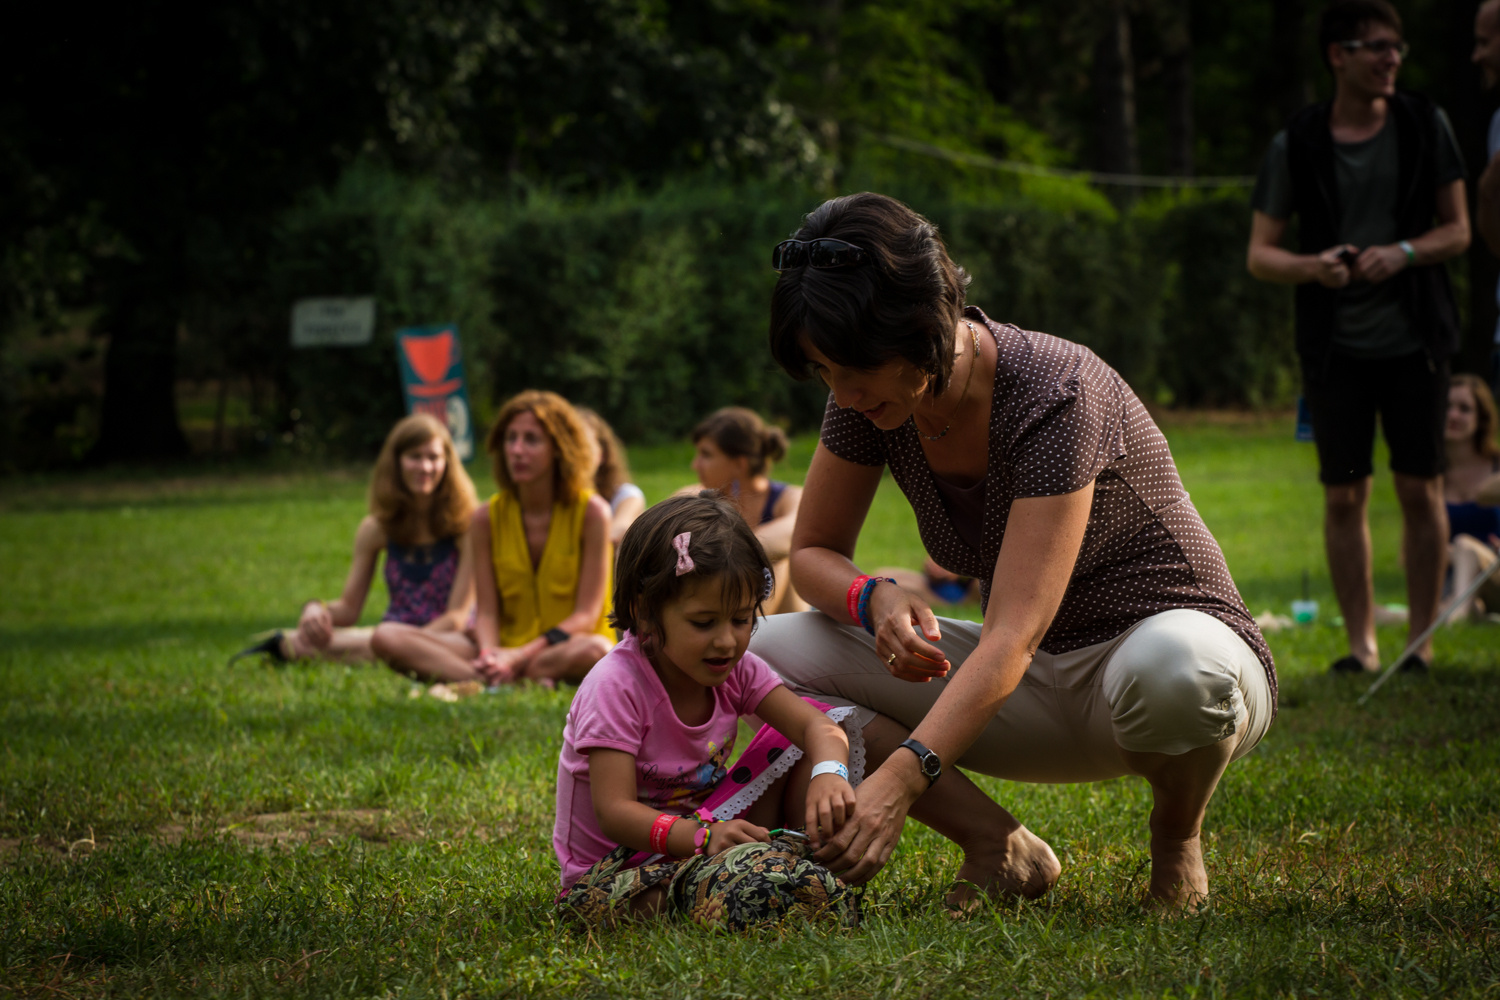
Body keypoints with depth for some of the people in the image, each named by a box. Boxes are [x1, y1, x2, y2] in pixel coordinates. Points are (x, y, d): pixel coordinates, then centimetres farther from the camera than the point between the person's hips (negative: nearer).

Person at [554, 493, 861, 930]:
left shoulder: (734, 670, -3)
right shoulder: (615, 687, -22)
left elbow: (816, 725, -13)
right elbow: (614, 811, -27)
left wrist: (828, 774, -39)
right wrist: (704, 838, -44)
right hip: (616, 870, -8)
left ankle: (823, 862, -9)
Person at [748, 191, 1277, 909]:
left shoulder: (1053, 395, -28)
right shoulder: (871, 398, -8)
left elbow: (1012, 637, -34)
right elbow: (813, 553, 5)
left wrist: (900, 779, -45)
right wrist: (875, 599, -20)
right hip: (1033, 689, 6)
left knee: (1170, 665, -44)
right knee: (772, 650, -12)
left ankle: (1176, 836, -9)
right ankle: (1002, 850, -8)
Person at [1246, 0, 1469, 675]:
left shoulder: (1425, 125, 2)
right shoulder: (1295, 145, 0)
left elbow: (1458, 230, 5)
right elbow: (1259, 253, 3)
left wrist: (1404, 252, -15)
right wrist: (1312, 266, -18)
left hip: (1413, 339, 0)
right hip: (1335, 345, 0)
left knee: (1420, 490, -1)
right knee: (1344, 496, 0)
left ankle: (1421, 638, 7)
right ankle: (1360, 642, 7)